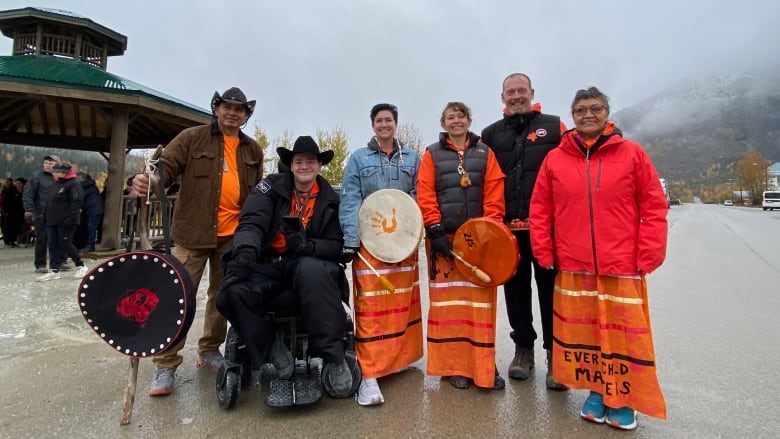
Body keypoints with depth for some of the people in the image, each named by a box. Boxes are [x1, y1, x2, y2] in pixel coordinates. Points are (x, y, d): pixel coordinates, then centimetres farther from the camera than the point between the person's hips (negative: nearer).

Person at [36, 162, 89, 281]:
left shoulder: (73, 184, -12)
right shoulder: (56, 184, 16)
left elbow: (76, 203, -19)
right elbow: (50, 202, 24)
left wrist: (70, 219, -24)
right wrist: (47, 216, 17)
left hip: (66, 222, -9)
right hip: (52, 221, 9)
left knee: (65, 244, -5)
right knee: (53, 245, 7)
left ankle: (80, 266, 11)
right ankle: (54, 270, 12)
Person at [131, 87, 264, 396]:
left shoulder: (253, 150, 12)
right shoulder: (192, 138, 1)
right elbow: (167, 165, -8)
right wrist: (147, 180, -30)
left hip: (234, 235, 4)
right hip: (194, 232, -4)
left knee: (223, 295, 13)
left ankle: (210, 351, 31)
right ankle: (166, 365, 9)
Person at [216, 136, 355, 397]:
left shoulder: (330, 200, 8)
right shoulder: (272, 186, 6)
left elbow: (337, 246, 2)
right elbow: (252, 223, -10)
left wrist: (307, 245, -19)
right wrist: (245, 251, -32)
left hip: (308, 264, -1)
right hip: (267, 265, 1)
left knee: (312, 270, -37)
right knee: (232, 293, -28)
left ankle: (334, 358, -27)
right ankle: (271, 353, -5)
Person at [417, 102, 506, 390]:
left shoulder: (484, 153, 12)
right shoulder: (432, 154, 8)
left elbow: (495, 192, 3)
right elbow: (425, 195, -1)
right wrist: (435, 231, -11)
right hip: (444, 238, -1)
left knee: (481, 301, 3)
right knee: (448, 300, 2)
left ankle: (483, 366, 14)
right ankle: (453, 366, 14)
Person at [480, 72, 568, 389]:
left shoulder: (554, 126, 8)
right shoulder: (491, 134, 12)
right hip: (507, 228, 2)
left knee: (551, 290, 4)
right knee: (516, 289, 11)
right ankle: (523, 348, 27)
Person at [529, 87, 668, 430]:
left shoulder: (632, 154, 1)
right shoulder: (555, 159, 4)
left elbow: (654, 208, 1)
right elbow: (540, 210, 5)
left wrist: (647, 258, -5)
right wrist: (544, 254, 1)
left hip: (622, 269, -1)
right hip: (572, 269, 1)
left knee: (623, 335, 6)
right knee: (582, 334, 10)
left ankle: (622, 400, 25)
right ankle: (596, 392, 30)